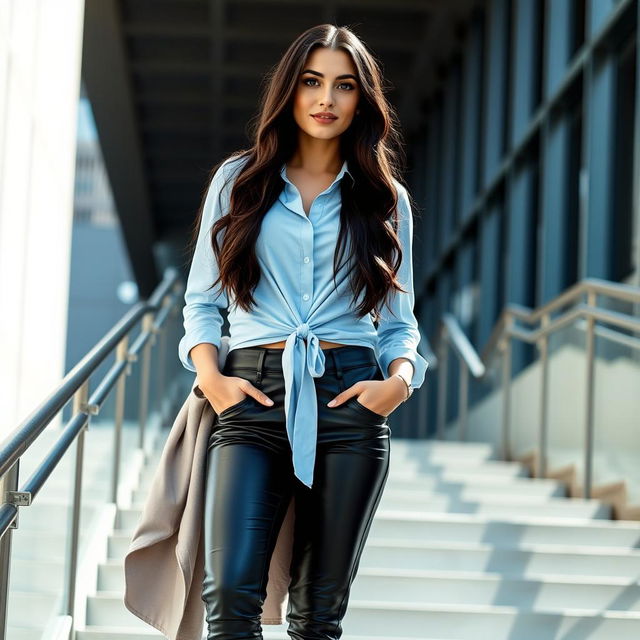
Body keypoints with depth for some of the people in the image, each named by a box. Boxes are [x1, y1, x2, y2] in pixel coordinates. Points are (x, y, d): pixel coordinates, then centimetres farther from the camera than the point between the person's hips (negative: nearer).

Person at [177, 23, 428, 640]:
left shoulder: (386, 199, 14)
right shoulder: (238, 181, 12)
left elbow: (399, 321, 15)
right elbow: (201, 299, 12)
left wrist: (400, 380, -5)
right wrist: (210, 376, -5)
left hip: (349, 398, 1)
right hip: (254, 394, -1)